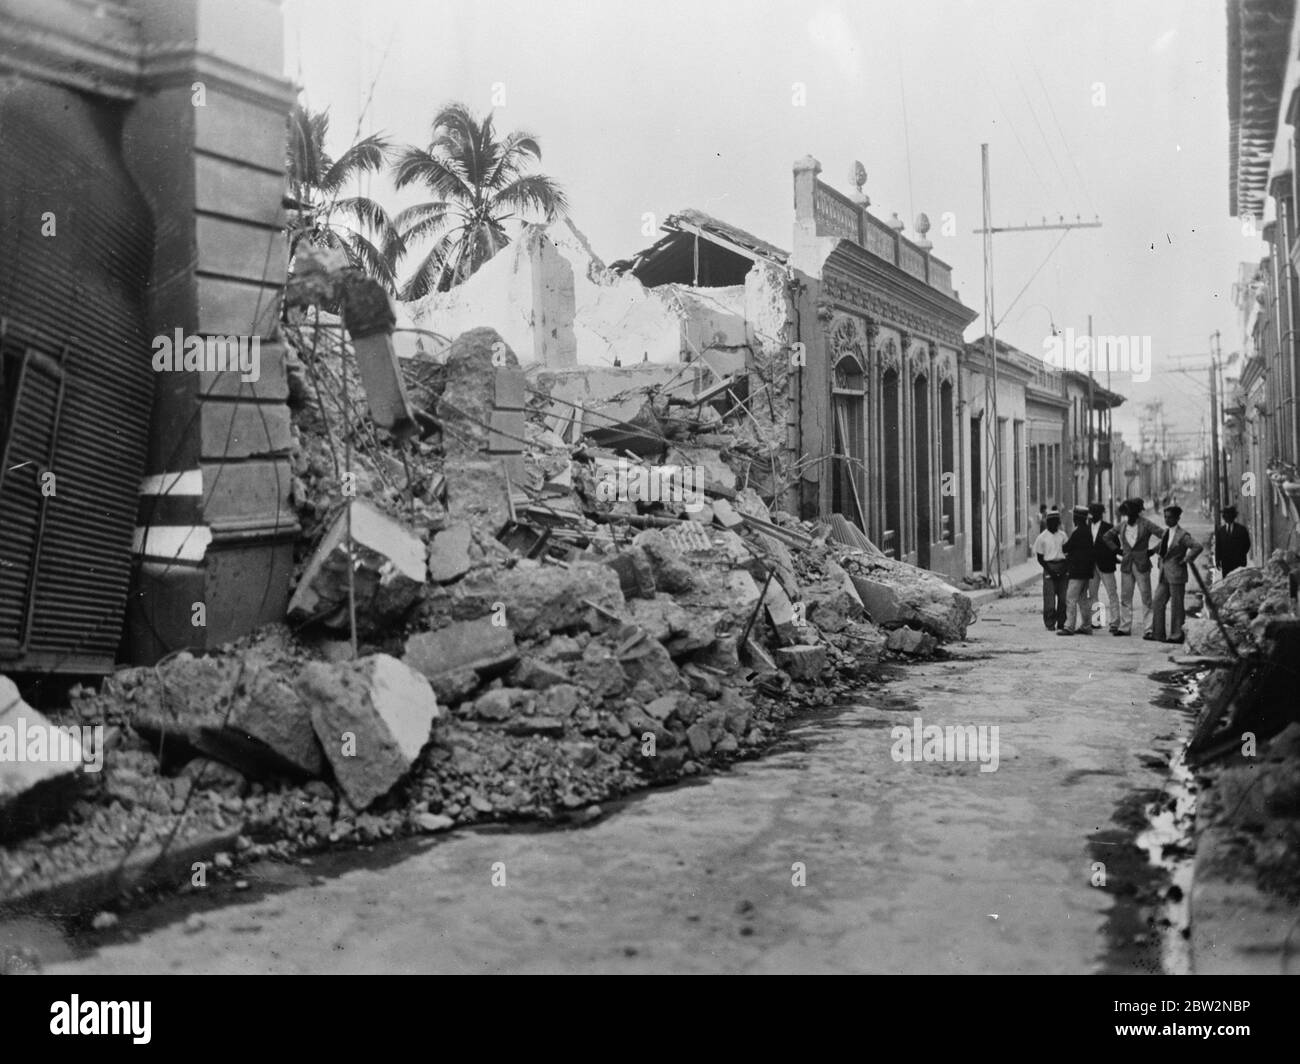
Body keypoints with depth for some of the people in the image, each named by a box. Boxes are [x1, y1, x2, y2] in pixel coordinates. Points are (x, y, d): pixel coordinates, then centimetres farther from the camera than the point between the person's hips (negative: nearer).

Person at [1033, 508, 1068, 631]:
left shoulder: (1062, 535, 9)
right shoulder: (1042, 537, -2)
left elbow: (1066, 551, 14)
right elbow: (1039, 557, -1)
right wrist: (1049, 570, -11)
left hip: (1062, 567, 4)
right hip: (1049, 567, -4)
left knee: (1063, 597, 1)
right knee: (1049, 597, -6)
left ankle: (1061, 623, 11)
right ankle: (1050, 624, 3)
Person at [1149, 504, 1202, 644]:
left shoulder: (1183, 535, -12)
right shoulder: (1165, 532, 14)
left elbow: (1197, 547, -23)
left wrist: (1186, 560, -17)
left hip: (1176, 575, -8)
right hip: (1164, 576, 8)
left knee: (1176, 606, -2)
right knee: (1157, 603, 7)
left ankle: (1177, 636, 5)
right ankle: (1157, 634, 13)